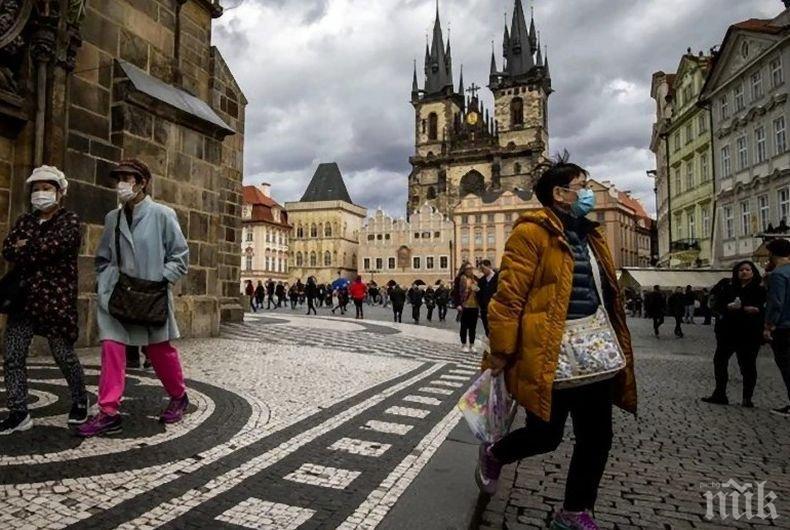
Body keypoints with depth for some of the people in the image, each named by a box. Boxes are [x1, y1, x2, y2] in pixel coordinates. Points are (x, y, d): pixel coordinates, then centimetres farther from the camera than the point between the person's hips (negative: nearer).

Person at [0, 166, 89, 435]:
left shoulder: (69, 220, -2)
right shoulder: (24, 220, 15)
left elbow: (48, 247, -18)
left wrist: (23, 249, -4)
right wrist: (34, 251, -14)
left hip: (56, 299, -6)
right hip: (23, 298, 6)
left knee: (64, 355, 3)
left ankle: (80, 402, 23)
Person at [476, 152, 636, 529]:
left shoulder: (590, 234, 15)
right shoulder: (532, 232, -12)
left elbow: (606, 294, 19)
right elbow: (508, 296, -16)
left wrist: (616, 346, 18)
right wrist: (501, 352, -17)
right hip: (550, 356, -8)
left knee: (597, 438, 13)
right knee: (546, 435, 5)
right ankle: (493, 455, 36)